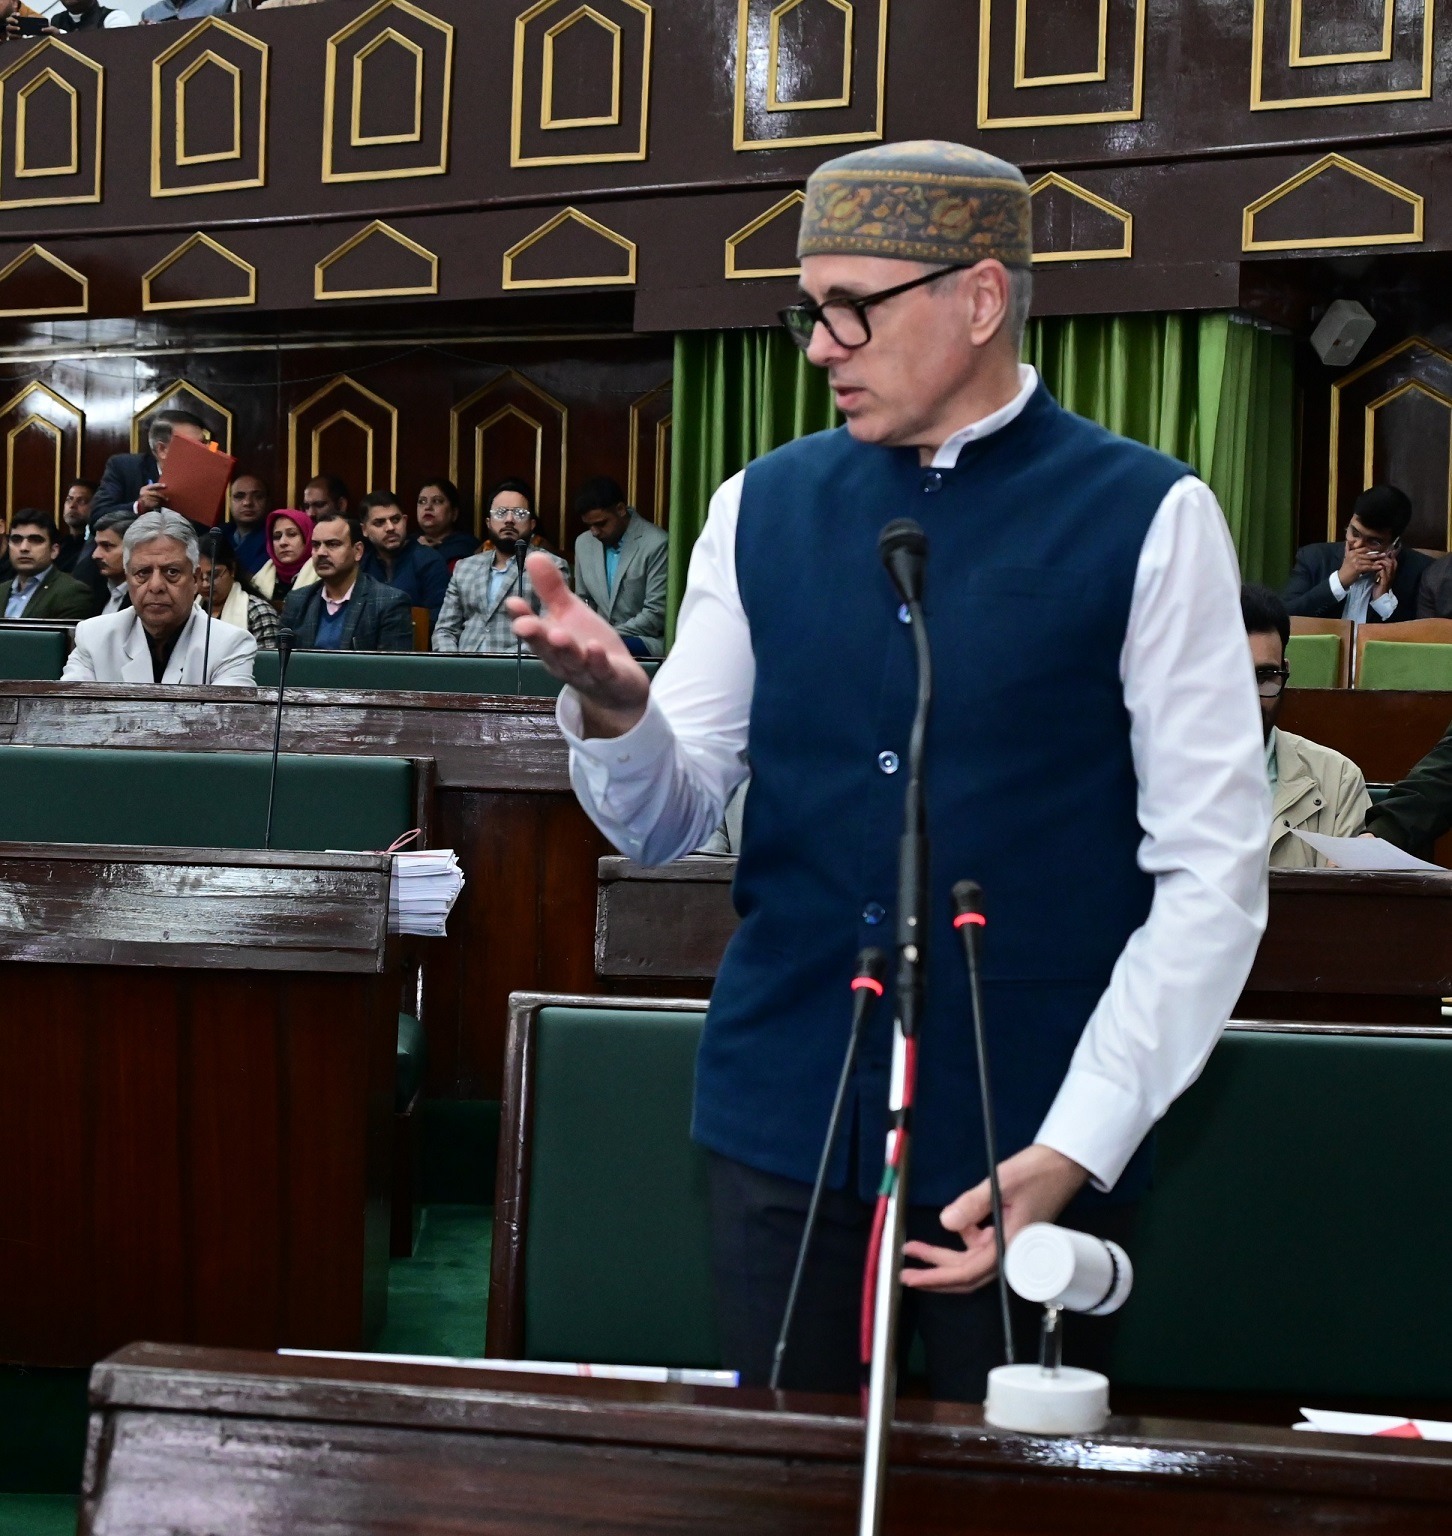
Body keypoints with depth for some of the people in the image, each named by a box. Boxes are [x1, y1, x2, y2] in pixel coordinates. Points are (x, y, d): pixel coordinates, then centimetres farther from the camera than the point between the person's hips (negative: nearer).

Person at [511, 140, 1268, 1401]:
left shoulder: (1149, 520, -5)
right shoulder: (762, 509, 6)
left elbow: (1214, 878, -7)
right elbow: (663, 821, 6)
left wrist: (1073, 1152, -14)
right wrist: (611, 707, -16)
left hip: (1031, 1142, -3)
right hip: (784, 1116, 3)